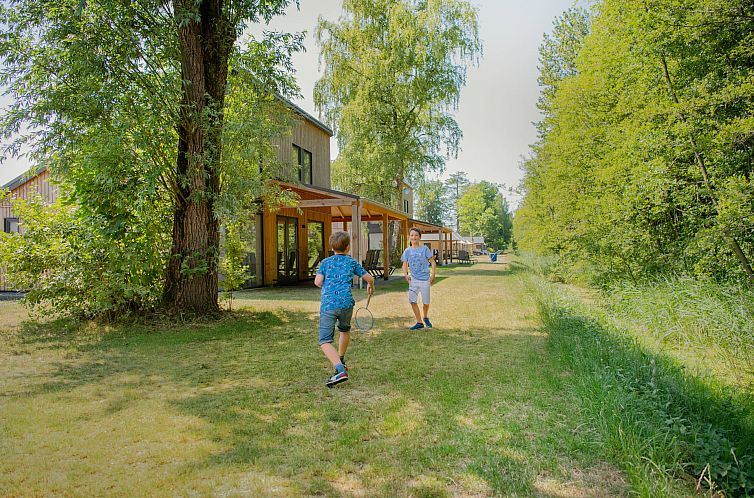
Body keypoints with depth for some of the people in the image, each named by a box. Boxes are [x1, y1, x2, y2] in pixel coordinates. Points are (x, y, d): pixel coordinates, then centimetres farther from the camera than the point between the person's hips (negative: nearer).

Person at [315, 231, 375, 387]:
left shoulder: (325, 262, 9)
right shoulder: (352, 262, 11)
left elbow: (318, 282, -1)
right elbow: (369, 278, 15)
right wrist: (371, 286, 39)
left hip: (328, 305, -2)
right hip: (346, 303, 2)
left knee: (325, 342, -4)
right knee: (345, 330, 30)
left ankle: (341, 370, -23)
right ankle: (341, 361, 43)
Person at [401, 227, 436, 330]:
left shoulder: (424, 249, -3)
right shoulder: (407, 251, 5)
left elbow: (433, 262, -1)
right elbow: (405, 265, 11)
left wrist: (433, 275, -9)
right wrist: (405, 274, -7)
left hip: (425, 279, -3)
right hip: (413, 279, 3)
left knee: (426, 302, 3)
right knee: (412, 301, -4)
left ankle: (426, 317, 32)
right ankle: (419, 322, 8)